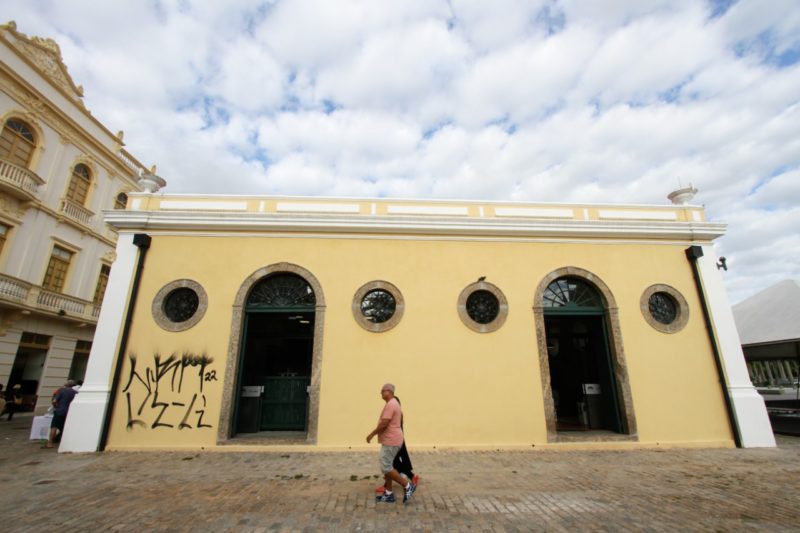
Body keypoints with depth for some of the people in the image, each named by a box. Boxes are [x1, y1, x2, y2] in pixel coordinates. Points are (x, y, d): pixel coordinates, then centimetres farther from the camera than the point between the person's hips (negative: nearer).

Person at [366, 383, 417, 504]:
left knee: (386, 467, -5)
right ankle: (388, 494, 21)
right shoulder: (394, 403, 13)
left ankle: (408, 485, 3)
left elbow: (384, 424, -25)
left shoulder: (390, 404, -20)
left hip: (391, 441, -11)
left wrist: (371, 434, -16)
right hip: (391, 440, 11)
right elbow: (401, 414, 29)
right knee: (386, 466, 14)